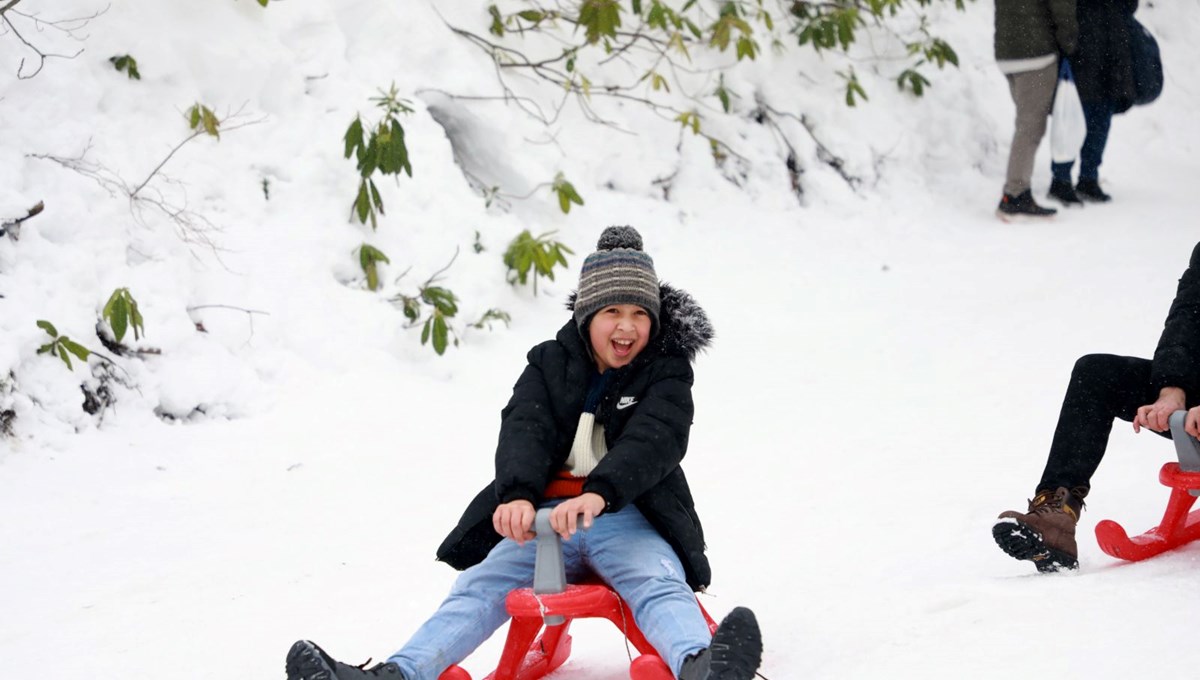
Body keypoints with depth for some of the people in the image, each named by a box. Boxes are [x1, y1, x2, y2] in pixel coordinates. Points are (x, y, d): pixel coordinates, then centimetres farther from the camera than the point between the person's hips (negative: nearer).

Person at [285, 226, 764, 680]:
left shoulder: (665, 374, 3)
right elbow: (524, 429, -8)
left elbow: (653, 441, -17)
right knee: (481, 587, -19)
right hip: (545, 515, 3)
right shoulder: (549, 365, 11)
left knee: (660, 586, -33)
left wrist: (599, 494, -39)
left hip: (626, 513, -3)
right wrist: (518, 494, -32)